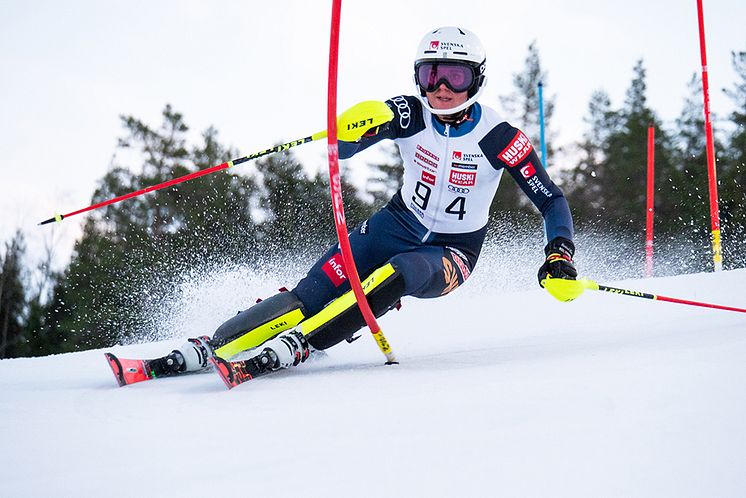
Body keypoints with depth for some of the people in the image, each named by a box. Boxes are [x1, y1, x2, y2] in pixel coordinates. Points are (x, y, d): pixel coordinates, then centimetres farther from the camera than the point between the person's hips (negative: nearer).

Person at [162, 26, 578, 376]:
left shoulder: (499, 138, -19)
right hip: (400, 224, 3)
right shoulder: (409, 114, -13)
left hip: (453, 253, -2)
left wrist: (560, 253, -30)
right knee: (314, 293, -19)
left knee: (399, 273, -37)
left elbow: (552, 200, -12)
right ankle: (214, 344, -16)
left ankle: (300, 345, -37)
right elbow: (343, 149, -21)